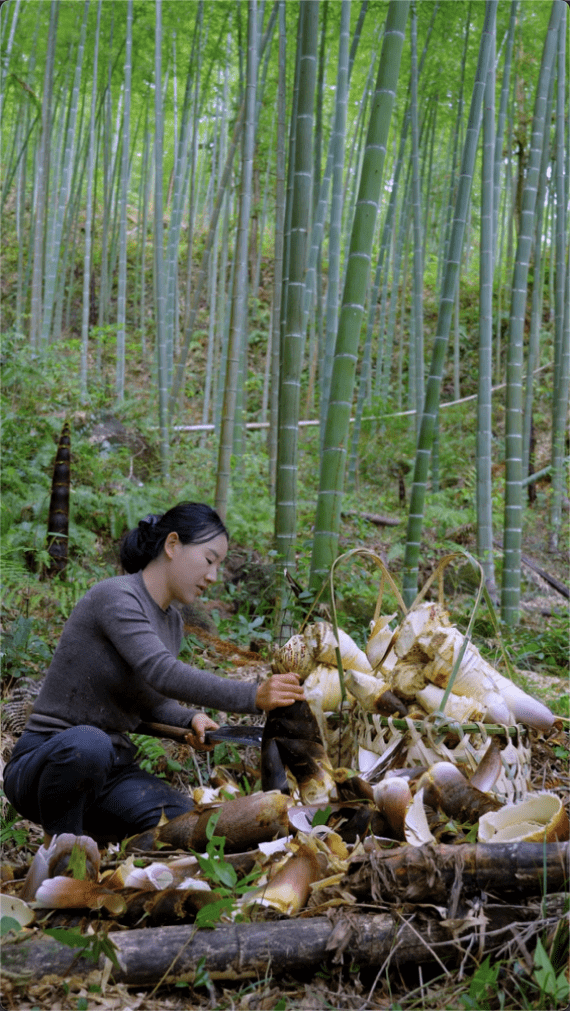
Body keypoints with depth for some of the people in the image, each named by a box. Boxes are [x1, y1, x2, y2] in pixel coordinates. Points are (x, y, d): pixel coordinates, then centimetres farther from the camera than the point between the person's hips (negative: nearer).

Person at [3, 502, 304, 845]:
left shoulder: (171, 621, 11)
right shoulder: (115, 597, -17)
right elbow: (162, 673, -30)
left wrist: (190, 719, -7)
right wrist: (254, 697, -36)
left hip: (111, 771, 8)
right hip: (44, 764, -7)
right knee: (88, 744, -42)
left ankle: (90, 833, 10)